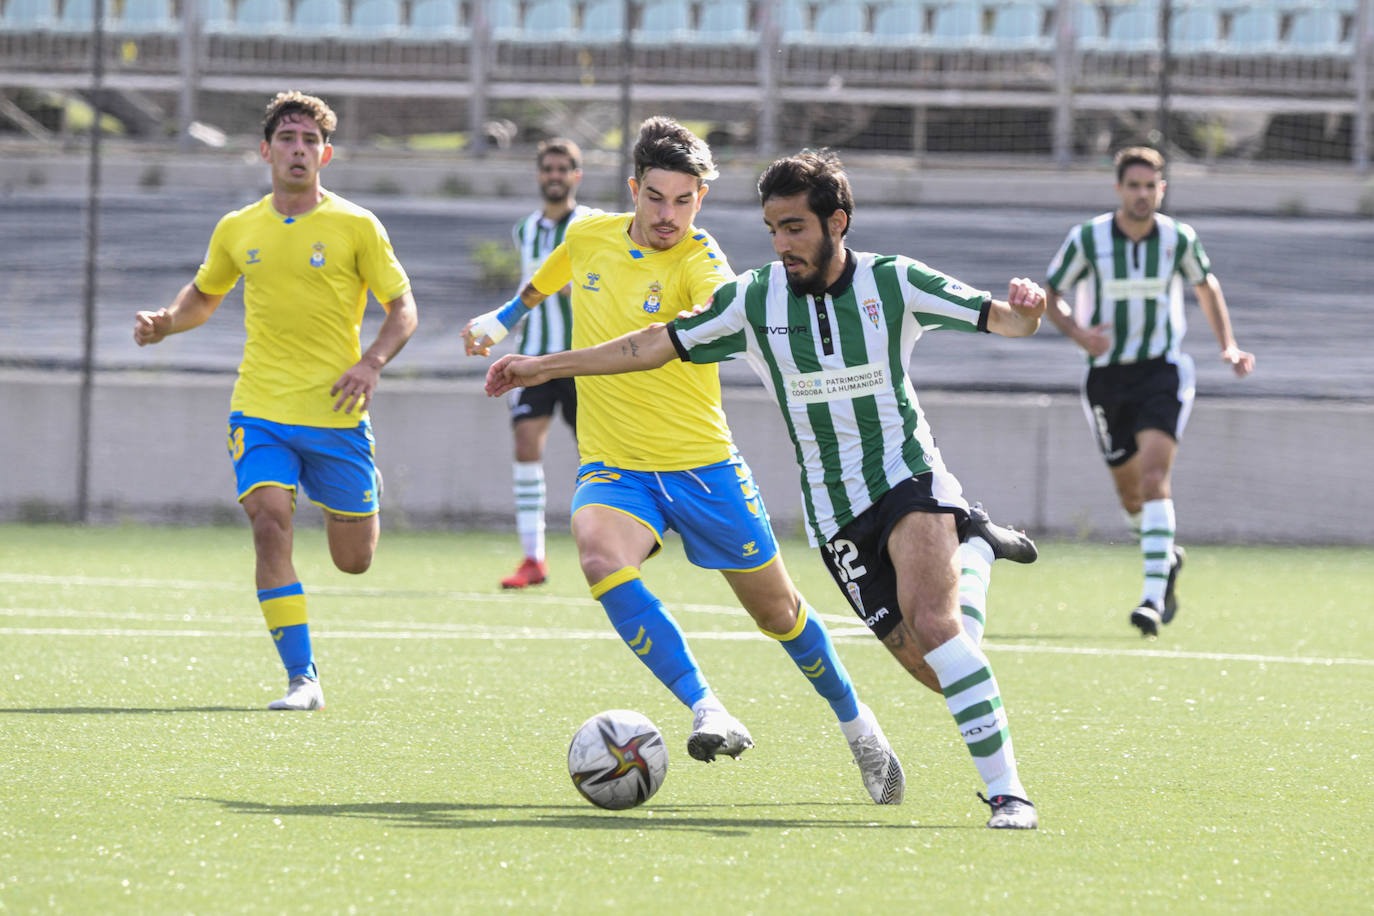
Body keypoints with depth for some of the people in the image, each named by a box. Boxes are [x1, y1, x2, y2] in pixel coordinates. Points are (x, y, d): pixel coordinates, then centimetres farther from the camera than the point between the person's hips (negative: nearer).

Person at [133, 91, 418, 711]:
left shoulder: (355, 227, -3)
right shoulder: (237, 231, 6)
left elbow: (403, 307, 1)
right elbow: (204, 296, 22)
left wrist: (372, 362, -17)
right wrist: (164, 323, 1)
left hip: (336, 415, -1)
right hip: (260, 412, 1)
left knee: (354, 561, 7)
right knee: (270, 525, -21)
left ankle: (354, 504, 46)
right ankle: (302, 680, -19)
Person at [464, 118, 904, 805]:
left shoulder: (699, 259, -13)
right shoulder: (589, 237, 2)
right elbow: (546, 281, 28)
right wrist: (501, 318, 33)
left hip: (702, 464, -3)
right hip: (612, 466, 3)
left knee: (777, 610, 8)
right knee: (600, 556, -32)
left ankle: (858, 728, 35)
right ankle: (707, 713, -31)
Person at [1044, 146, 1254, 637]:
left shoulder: (1179, 239, -3)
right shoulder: (1086, 239, -7)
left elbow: (1206, 285, 16)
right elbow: (1049, 294, 3)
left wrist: (1228, 346, 9)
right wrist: (1077, 332, -16)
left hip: (1161, 371, -2)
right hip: (1107, 374, 2)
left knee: (1154, 475, -20)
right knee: (1129, 491, 9)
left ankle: (1155, 597, -25)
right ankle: (1167, 558, 41)